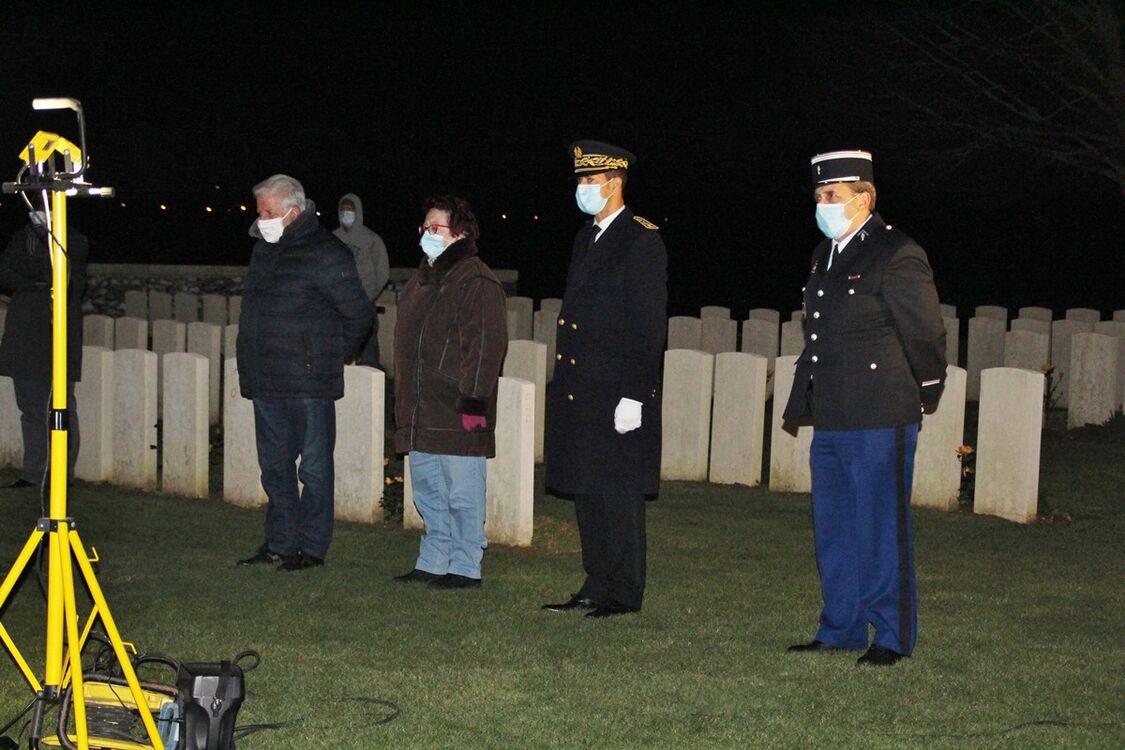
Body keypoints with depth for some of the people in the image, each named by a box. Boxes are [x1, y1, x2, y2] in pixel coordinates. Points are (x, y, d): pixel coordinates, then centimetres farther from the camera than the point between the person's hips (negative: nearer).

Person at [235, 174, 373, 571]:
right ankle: (279, 543, 23)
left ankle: (311, 547, 8)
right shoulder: (264, 249, 13)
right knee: (275, 465, 14)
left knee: (314, 466, 1)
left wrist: (330, 357, 1)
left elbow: (358, 313, -8)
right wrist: (253, 368, 17)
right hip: (266, 382, 8)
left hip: (309, 384, -8)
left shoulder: (325, 255, -11)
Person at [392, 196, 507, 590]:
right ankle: (432, 564, 24)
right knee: (428, 493, 15)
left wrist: (473, 399, -22)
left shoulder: (476, 282, -12)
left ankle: (465, 568, 5)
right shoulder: (422, 279, 18)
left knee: (463, 494, -2)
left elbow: (486, 345, -18)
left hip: (457, 413, -9)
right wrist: (404, 405, 23)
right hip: (421, 415, 10)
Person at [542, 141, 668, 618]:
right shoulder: (586, 237, 17)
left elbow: (649, 325, -14)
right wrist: (565, 387, 17)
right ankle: (597, 587, 20)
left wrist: (634, 396, -18)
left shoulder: (642, 240, -9)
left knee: (617, 495, -3)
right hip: (580, 394, 8)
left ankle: (624, 594, 5)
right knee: (586, 493, 11)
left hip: (619, 394, -8)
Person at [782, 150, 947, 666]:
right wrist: (798, 405, 19)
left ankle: (892, 637, 10)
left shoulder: (897, 256, -11)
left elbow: (926, 335, -6)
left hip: (881, 424, -8)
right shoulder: (825, 255, 15)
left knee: (882, 531, 0)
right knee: (833, 532, 13)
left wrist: (922, 396, 5)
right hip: (831, 424, 8)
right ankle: (842, 629, 25)